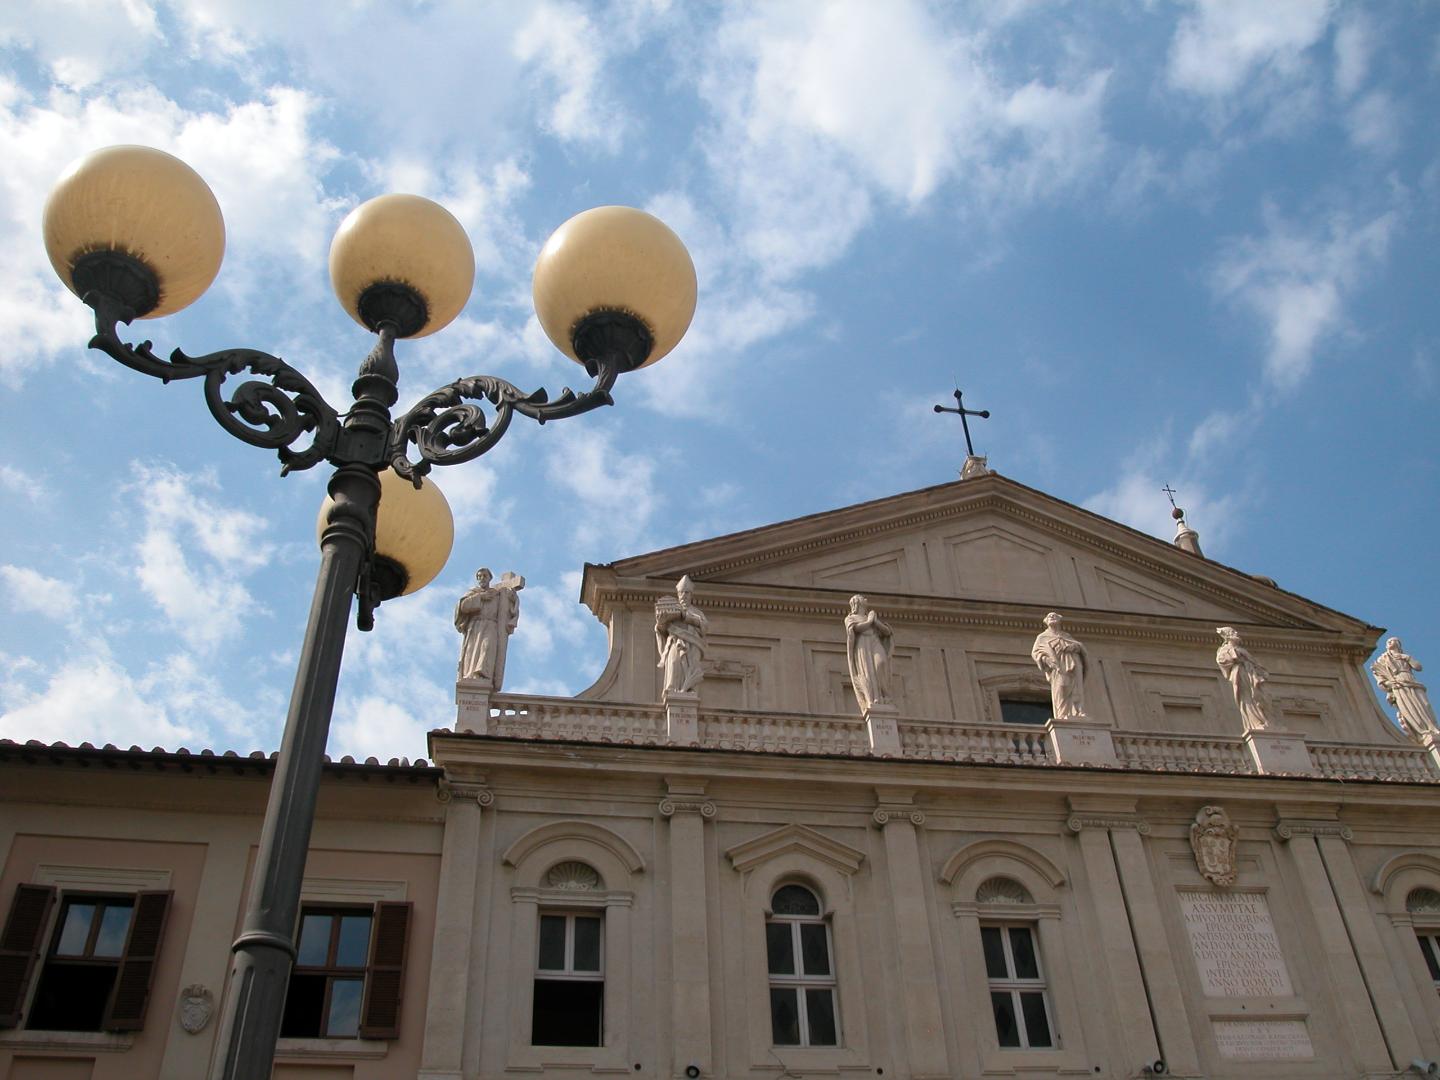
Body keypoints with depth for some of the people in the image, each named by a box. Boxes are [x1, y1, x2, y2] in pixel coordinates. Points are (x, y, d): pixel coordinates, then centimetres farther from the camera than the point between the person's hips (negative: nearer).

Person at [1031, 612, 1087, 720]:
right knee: (1060, 690, -22)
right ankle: (1063, 717, -35)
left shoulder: (1067, 636, 34)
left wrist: (1074, 646, -7)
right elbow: (1035, 652, 11)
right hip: (1058, 663, -2)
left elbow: (1080, 646, 18)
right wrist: (1046, 659, -11)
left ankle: (1078, 718, -32)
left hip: (1072, 662, 2)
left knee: (1076, 690, -18)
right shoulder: (1042, 637, 27)